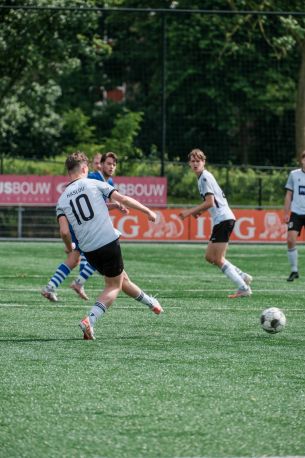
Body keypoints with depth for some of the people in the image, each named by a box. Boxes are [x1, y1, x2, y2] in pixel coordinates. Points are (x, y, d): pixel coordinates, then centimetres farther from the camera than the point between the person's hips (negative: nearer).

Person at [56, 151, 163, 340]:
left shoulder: (62, 199, 7)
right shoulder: (94, 184, 0)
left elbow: (64, 232, -3)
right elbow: (123, 199, -4)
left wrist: (70, 249, 17)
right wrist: (148, 211, 7)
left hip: (89, 251, 4)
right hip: (109, 242, -4)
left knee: (120, 278, 25)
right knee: (114, 286, 6)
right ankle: (89, 320, -12)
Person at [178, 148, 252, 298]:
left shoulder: (205, 178, -11)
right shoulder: (202, 178, 19)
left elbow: (209, 202, -18)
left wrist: (190, 212, -13)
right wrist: (198, 211, 15)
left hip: (223, 219, -10)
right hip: (221, 220, 10)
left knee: (218, 259, -9)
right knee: (210, 257, 13)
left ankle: (243, 288, -11)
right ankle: (242, 276, 14)